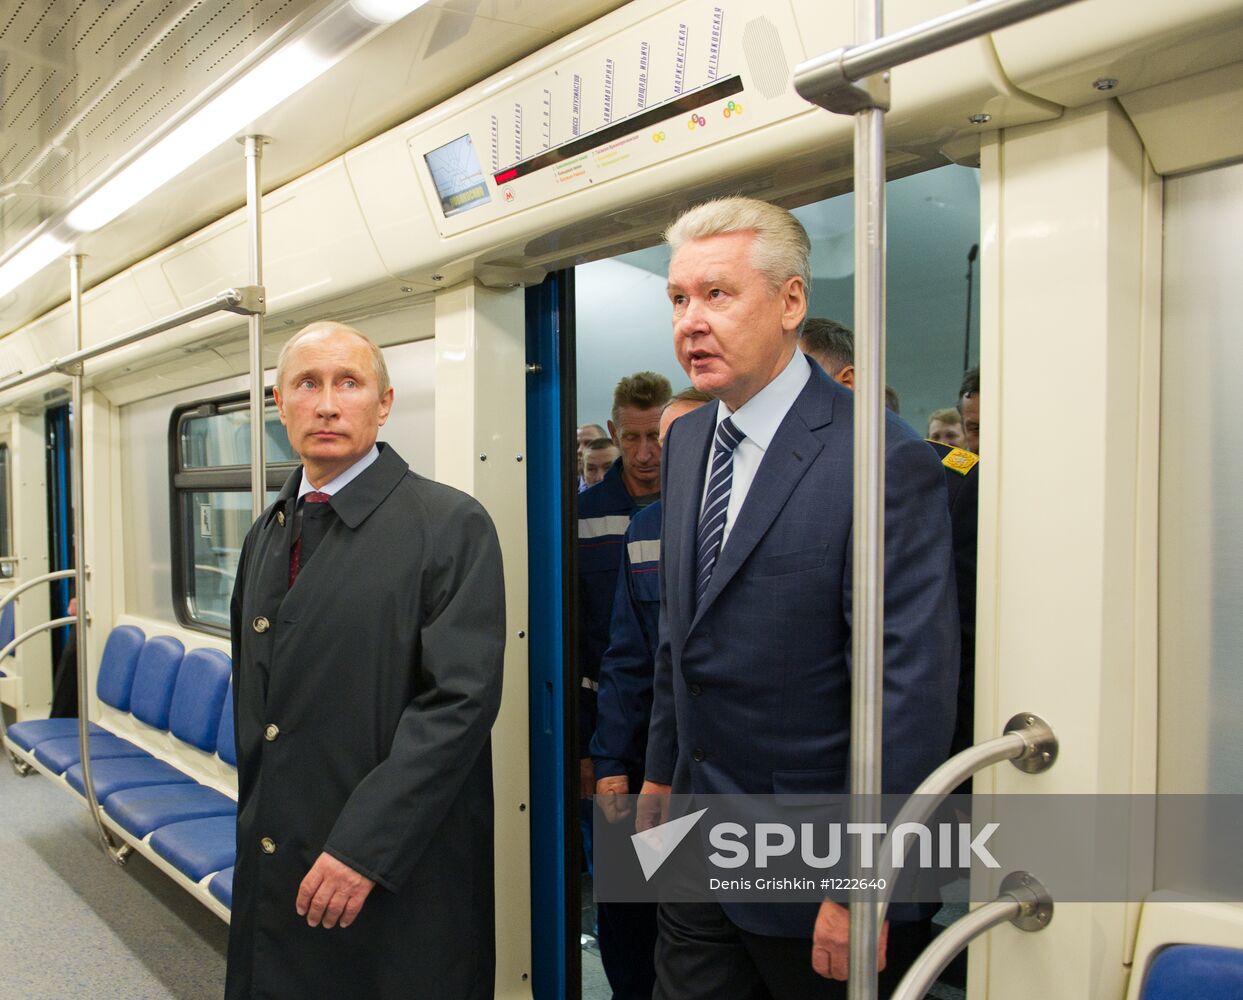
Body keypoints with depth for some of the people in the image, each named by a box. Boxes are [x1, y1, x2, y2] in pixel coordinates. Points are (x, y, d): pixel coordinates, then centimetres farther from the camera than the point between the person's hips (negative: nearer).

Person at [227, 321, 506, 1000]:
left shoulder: (451, 525, -13)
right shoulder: (266, 535, 10)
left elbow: (460, 700, -19)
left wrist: (365, 848, -20)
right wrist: (254, 814, 13)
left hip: (401, 877, -6)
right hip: (273, 869, 6)